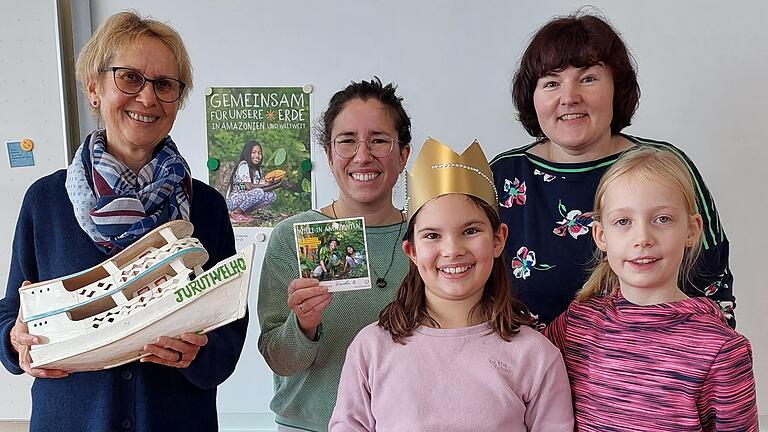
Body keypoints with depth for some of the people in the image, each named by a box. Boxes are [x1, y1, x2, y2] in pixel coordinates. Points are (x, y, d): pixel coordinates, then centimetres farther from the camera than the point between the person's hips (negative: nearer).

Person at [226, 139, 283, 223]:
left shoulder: (258, 169, 12)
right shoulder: (243, 165, -13)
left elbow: (262, 187, 1)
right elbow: (248, 187, -21)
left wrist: (275, 185, -15)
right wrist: (267, 184, -19)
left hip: (245, 199, 8)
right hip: (233, 201, -8)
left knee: (272, 195, -3)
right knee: (258, 192, -31)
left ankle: (243, 212, 0)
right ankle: (235, 213, -15)